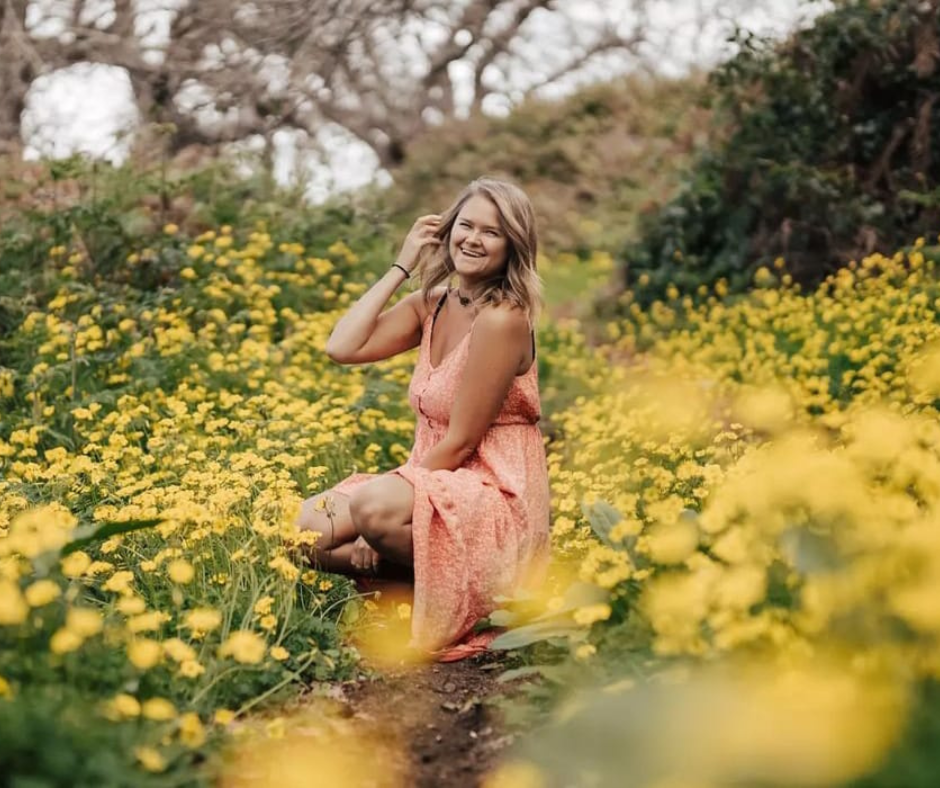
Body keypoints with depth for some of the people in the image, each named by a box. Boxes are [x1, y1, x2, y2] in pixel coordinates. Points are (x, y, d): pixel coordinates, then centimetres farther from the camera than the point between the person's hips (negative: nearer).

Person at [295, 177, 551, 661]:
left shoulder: (500, 319, -17)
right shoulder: (431, 304, 7)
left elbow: (459, 441, -17)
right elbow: (342, 348, -6)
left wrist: (360, 505, -15)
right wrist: (401, 267, -3)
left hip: (494, 496, -7)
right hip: (438, 482, 7)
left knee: (371, 508, -34)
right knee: (311, 523, -11)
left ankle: (449, 593, -8)